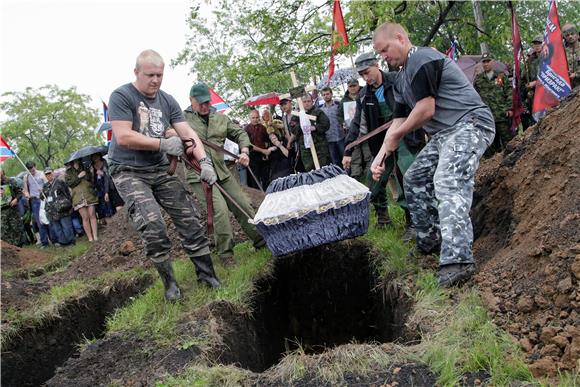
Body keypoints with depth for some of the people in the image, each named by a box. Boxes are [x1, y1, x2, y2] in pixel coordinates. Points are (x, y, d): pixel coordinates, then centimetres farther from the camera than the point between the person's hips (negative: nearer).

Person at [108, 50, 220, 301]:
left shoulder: (168, 101, 7)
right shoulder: (121, 97, -9)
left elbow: (188, 133, 0)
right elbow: (123, 137, -19)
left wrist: (204, 161, -16)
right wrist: (163, 144, -17)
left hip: (160, 170, 5)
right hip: (128, 172, -5)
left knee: (189, 219, -2)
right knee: (152, 225, -22)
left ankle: (206, 275, 11)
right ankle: (169, 281, -4)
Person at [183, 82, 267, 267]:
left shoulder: (220, 119, 14)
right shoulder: (183, 119, 0)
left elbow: (240, 133, 18)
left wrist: (244, 151, 1)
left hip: (222, 172, 6)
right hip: (198, 175, -5)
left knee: (243, 204, 7)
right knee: (220, 209, -19)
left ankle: (261, 240, 23)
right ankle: (225, 254, -4)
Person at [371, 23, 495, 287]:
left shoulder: (422, 59, -13)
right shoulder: (402, 79, 18)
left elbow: (426, 110, -18)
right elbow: (399, 120, 16)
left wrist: (394, 136, -5)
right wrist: (381, 155, 5)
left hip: (469, 124, -11)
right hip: (443, 134, 11)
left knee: (447, 183, -28)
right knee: (414, 179, 13)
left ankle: (458, 260, -36)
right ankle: (429, 242, 24)